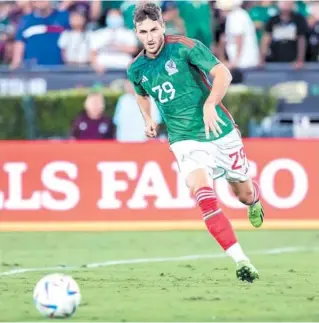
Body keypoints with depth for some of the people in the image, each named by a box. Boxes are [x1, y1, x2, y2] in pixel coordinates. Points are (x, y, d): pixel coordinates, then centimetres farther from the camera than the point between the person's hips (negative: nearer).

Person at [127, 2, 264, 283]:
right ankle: (240, 260, -27)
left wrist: (210, 104, -32)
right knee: (204, 194, -25)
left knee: (243, 193, 15)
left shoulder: (185, 47, -12)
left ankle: (254, 200, 56)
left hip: (220, 132, -1)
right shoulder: (137, 69, 2)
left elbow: (223, 74, -19)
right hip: (185, 140, 1)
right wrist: (148, 119, 13)